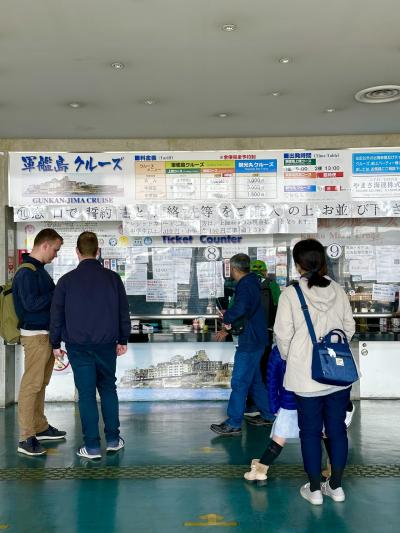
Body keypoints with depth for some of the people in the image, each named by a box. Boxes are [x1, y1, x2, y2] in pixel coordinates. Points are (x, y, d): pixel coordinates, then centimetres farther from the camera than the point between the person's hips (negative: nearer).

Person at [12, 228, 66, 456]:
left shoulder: (39, 270, 15)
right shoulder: (27, 272, -15)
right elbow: (31, 303, -23)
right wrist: (58, 293, -15)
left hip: (47, 333, 10)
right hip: (35, 335, -10)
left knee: (41, 383, 16)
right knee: (31, 384, -6)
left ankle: (40, 427, 27)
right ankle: (26, 438, 0)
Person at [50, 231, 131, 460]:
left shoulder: (66, 280, -5)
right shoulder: (113, 278, -2)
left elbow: (56, 315, 0)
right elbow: (124, 312, 3)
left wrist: (56, 343, 11)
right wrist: (123, 340, 14)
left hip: (78, 346, -1)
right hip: (107, 345, 1)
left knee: (86, 393, 5)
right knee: (108, 389, 16)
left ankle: (92, 446, 8)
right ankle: (113, 439, 20)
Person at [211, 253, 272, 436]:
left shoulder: (245, 286, -19)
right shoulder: (251, 282, 13)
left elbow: (240, 309, -37)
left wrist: (225, 317, -18)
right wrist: (228, 327, 12)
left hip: (250, 342, -10)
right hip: (256, 339, 10)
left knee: (239, 382, -4)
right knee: (254, 379, 20)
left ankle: (234, 424, 2)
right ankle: (268, 414, 29)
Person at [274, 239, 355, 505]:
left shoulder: (291, 293, -12)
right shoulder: (338, 290, -1)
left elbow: (283, 335, -10)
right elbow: (350, 328, 6)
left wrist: (289, 358, 9)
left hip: (307, 376, -3)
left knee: (311, 432, 9)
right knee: (337, 429, 14)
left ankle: (315, 489, 20)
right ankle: (336, 486, 26)